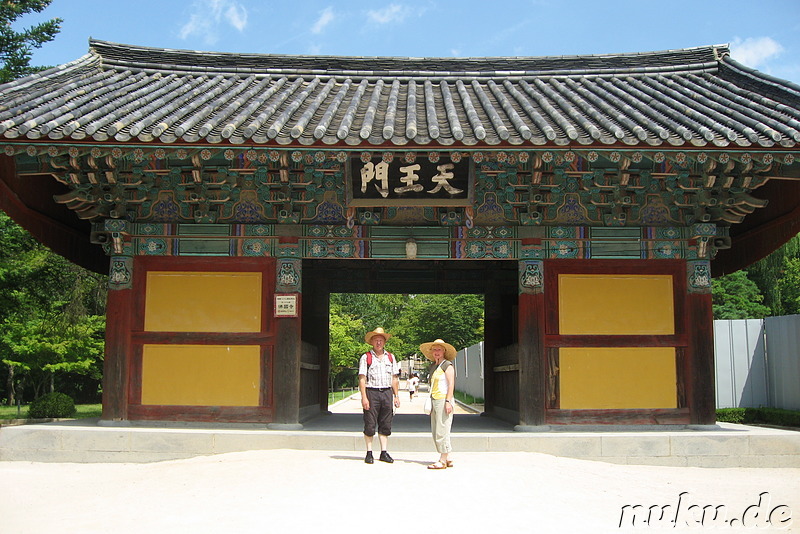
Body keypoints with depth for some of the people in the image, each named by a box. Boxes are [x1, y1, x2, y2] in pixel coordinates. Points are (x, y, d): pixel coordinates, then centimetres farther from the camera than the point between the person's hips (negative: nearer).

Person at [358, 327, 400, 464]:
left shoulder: (390, 357, 14)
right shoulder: (366, 357, 1)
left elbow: (394, 378, 16)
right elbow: (362, 379, -4)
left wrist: (396, 396, 10)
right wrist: (364, 397, -12)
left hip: (387, 392, 4)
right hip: (371, 392, -4)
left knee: (386, 425, 5)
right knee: (370, 425, -1)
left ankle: (384, 452, 11)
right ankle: (369, 453, 7)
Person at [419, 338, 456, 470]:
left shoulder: (447, 365, -6)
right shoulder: (433, 366, 18)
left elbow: (451, 384, -12)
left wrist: (448, 401, -19)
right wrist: (430, 403, 19)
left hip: (444, 400, -9)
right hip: (434, 400, 9)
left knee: (442, 431, -9)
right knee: (435, 432, 7)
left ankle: (443, 460, -5)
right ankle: (448, 459, 13)